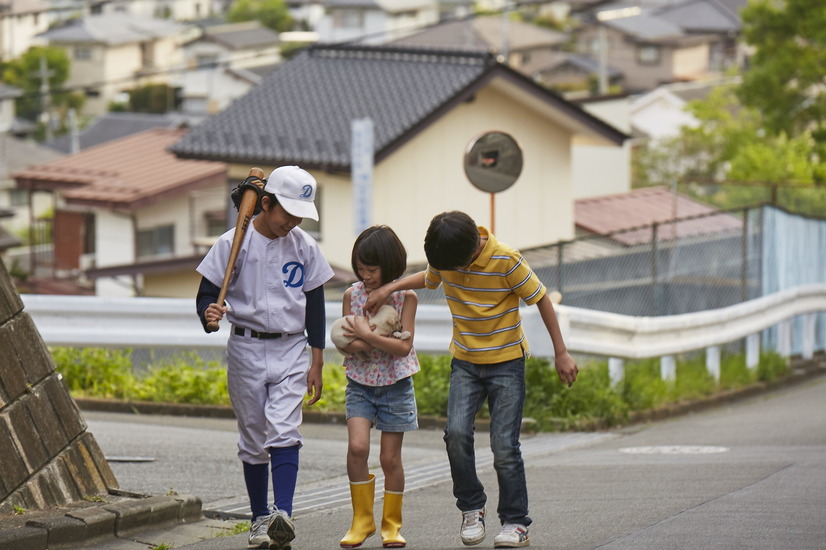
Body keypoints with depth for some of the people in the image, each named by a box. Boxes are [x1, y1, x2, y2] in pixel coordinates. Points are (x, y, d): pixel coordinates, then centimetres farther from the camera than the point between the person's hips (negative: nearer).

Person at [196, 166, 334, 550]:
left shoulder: (305, 247, 3)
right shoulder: (234, 243, -5)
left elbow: (315, 305, 9)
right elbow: (206, 293, -3)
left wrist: (316, 363, 6)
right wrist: (209, 315, -27)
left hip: (291, 349, 1)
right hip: (246, 349, -1)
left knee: (284, 432, -14)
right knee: (254, 438, 4)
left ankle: (283, 514, -24)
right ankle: (260, 519, 13)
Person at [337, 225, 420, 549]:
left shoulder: (405, 297, -8)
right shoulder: (352, 295, -2)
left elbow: (404, 347, -15)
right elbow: (348, 344, -4)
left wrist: (368, 336, -26)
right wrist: (385, 342, -21)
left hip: (395, 385, -1)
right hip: (360, 383, 1)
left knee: (390, 458, 2)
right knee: (357, 447, -16)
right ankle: (362, 519, -2)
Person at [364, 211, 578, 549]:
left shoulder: (506, 261, -20)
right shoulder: (444, 257, -6)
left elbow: (541, 300, -10)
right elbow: (429, 278, 18)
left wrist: (561, 354, -7)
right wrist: (390, 288, 4)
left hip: (507, 361, -4)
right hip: (465, 362, 4)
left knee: (504, 445, -8)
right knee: (456, 432, -16)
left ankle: (516, 523, 5)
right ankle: (471, 508, 2)